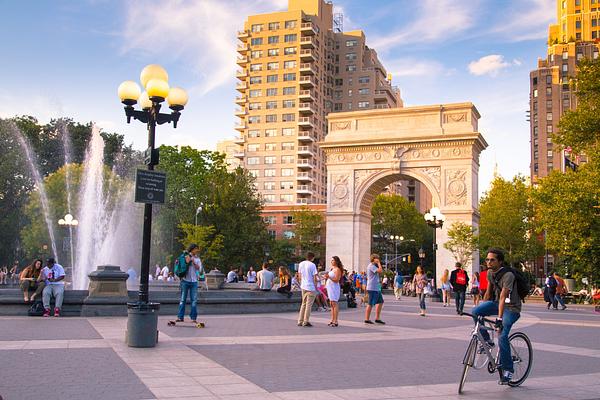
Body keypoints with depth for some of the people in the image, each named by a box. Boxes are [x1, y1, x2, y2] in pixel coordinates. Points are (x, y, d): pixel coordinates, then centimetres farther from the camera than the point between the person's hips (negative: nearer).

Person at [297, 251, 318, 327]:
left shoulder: (301, 264, 7)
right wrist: (315, 286, -1)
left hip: (303, 287, 6)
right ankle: (306, 321, 1)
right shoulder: (312, 265, -13)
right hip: (311, 287, -6)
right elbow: (315, 277, -12)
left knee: (303, 304, 15)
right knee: (309, 305, 0)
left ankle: (300, 321, 15)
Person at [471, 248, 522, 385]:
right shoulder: (490, 273, 0)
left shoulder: (508, 275, -24)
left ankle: (507, 370, -5)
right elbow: (489, 292, 13)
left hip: (511, 308, -7)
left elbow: (503, 297, -31)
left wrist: (499, 318, -36)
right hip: (497, 303, 7)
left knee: (502, 336, -21)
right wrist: (482, 309, 15)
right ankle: (486, 340, 1)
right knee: (475, 312, -19)